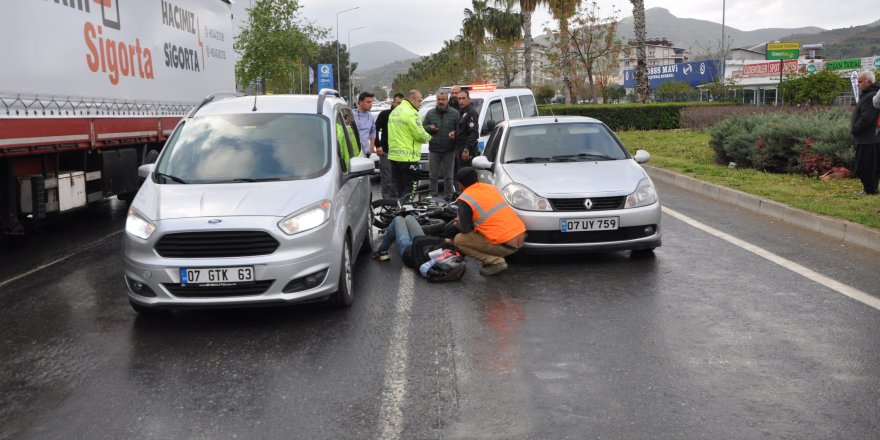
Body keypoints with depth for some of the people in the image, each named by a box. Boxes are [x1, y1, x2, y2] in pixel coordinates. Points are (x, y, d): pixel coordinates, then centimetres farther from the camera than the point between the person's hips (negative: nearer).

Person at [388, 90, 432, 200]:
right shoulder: (411, 113, -15)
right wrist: (428, 137, 5)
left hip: (393, 155, 8)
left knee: (397, 186, 12)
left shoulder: (394, 112, 14)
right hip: (408, 157, -8)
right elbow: (420, 134, -16)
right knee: (408, 187, -1)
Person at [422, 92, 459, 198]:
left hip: (449, 150, -2)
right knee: (433, 176, 5)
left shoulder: (454, 113, 2)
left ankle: (448, 197, 13)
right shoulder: (430, 113, 9)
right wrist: (430, 128, -8)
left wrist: (455, 133, -22)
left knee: (448, 176, 5)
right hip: (434, 150, 2)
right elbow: (422, 126, 13)